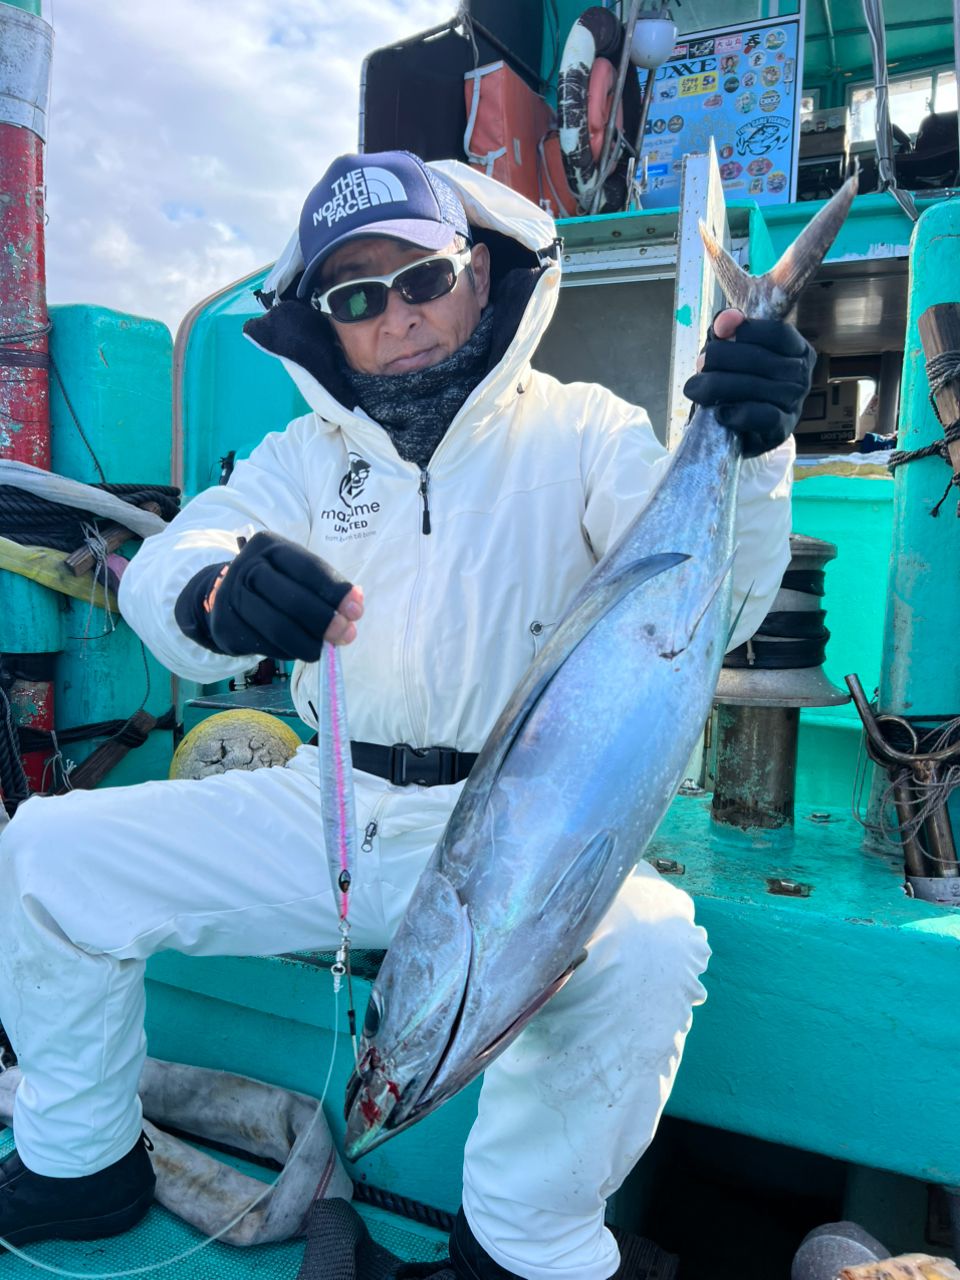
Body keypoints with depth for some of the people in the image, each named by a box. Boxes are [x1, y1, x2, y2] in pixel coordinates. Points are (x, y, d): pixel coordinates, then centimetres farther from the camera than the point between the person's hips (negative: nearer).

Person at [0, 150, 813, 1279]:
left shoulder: (582, 432, 0)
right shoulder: (311, 450, 10)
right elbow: (160, 570, -6)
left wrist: (747, 448, -33)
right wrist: (214, 593, -31)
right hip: (321, 807, 4)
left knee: (646, 944, -31)